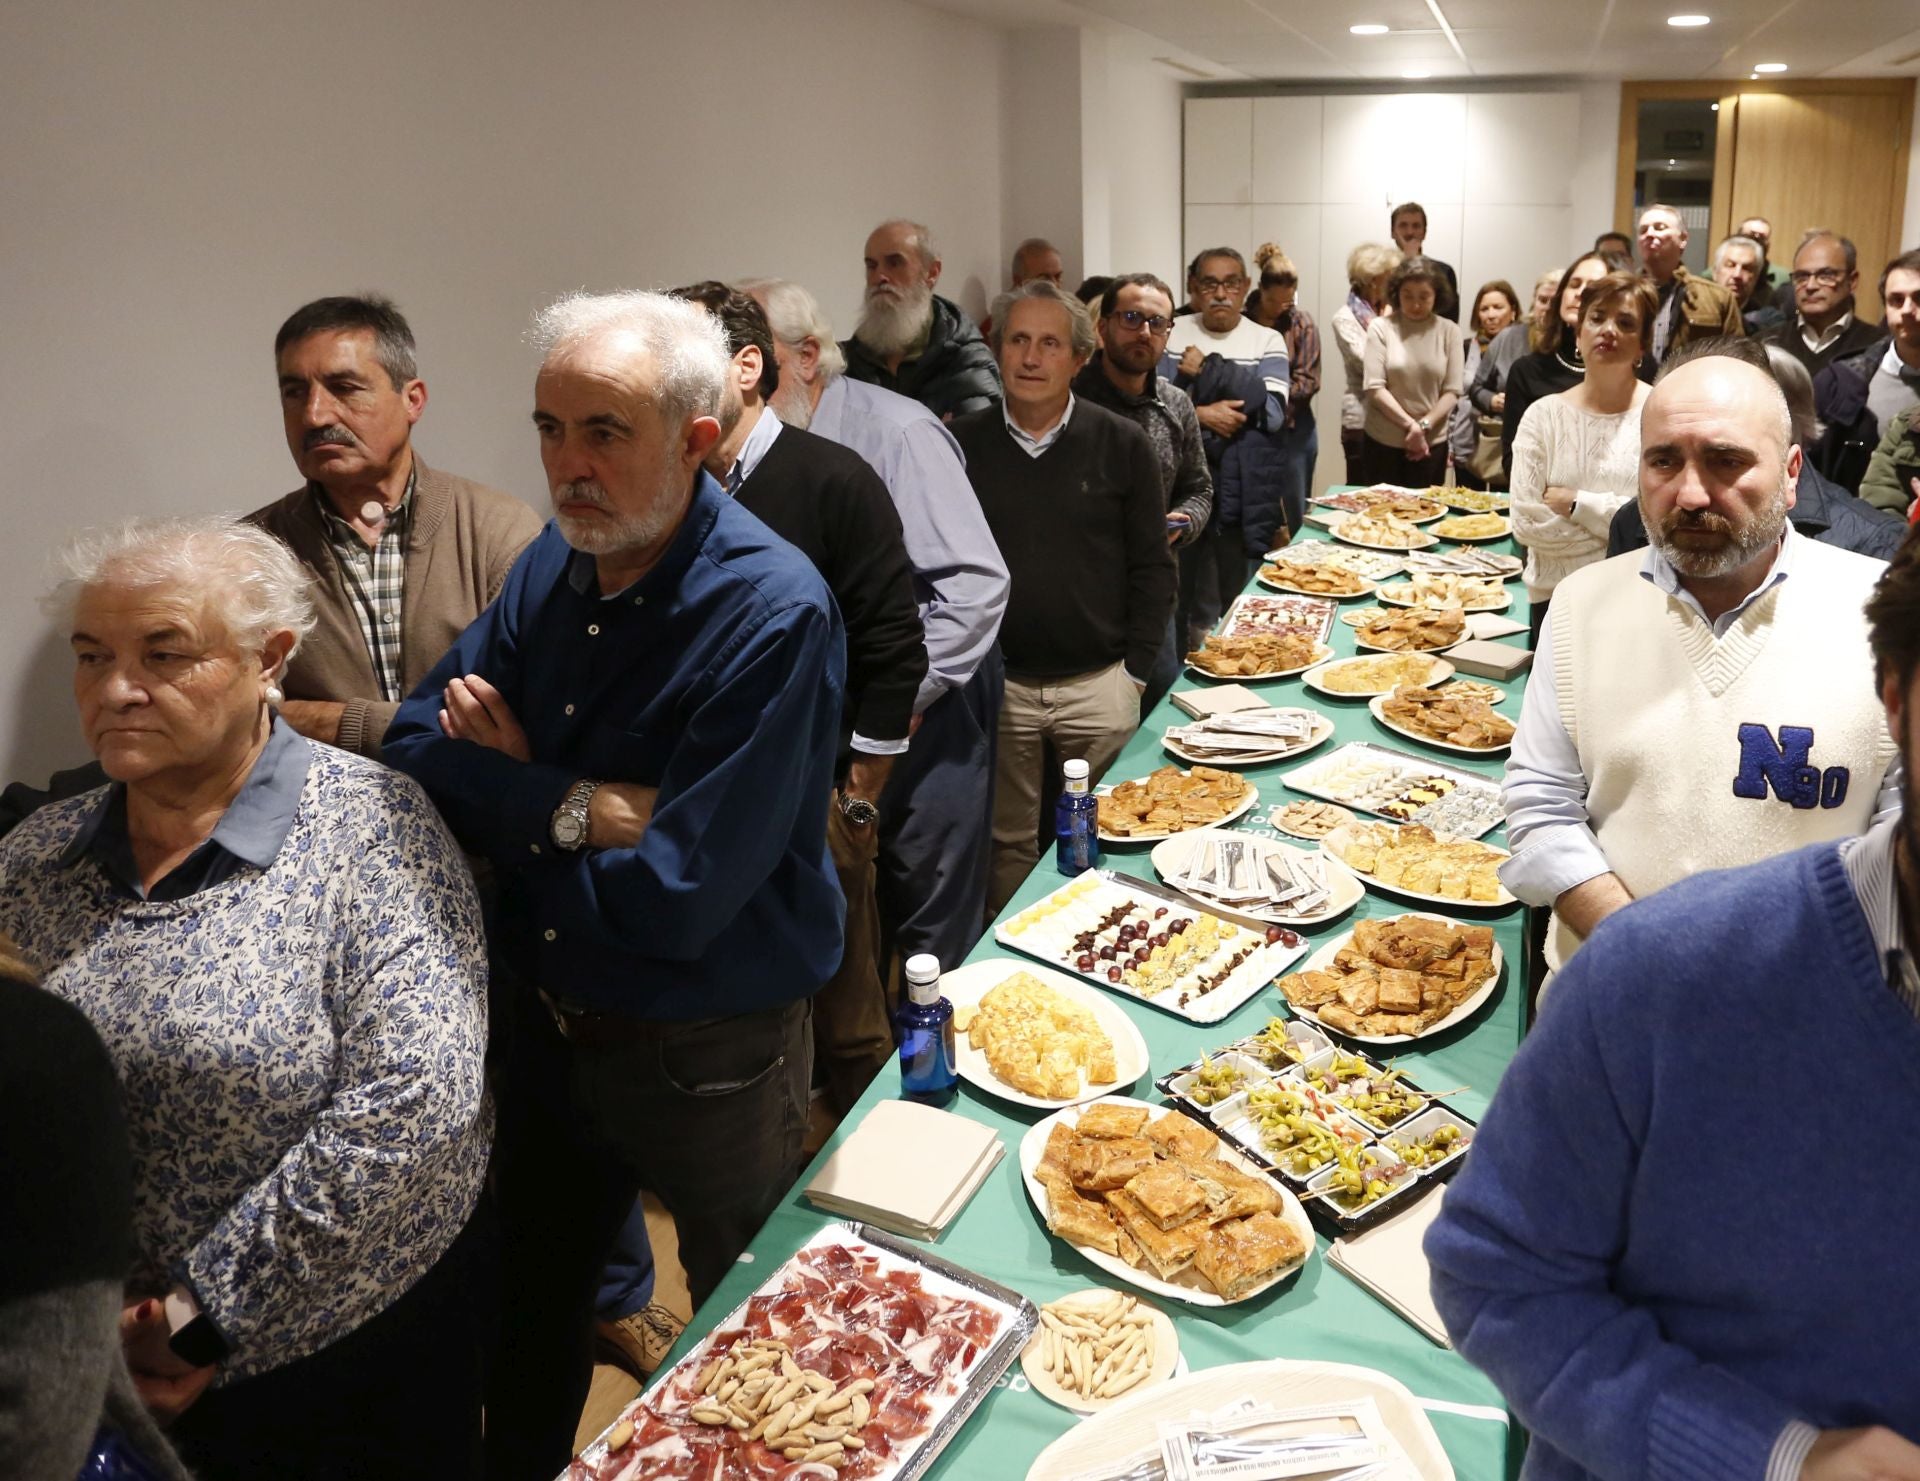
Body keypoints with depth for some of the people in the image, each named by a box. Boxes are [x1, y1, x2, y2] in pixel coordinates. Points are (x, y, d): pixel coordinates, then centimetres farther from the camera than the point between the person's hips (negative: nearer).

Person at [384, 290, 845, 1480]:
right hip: (549, 1025, 6)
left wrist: (507, 793, -16)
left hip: (707, 1058, -6)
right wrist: (568, 809, -22)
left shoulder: (774, 613, -26)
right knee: (529, 1311, 26)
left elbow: (675, 899, -28)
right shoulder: (556, 560, -3)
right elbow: (417, 748, -5)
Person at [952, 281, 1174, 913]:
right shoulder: (964, 445, -1)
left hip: (1099, 683, 0)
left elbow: (1151, 567, 2)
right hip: (995, 686, 1)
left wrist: (1134, 670, -2)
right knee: (1008, 840, 12)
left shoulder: (1122, 445, -2)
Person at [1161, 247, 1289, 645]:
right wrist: (1199, 414, -19)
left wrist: (1207, 370, -12)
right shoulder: (1171, 333, 6)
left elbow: (1272, 412, -9)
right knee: (1174, 594, 3)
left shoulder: (1267, 340, 5)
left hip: (1242, 491, 0)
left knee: (1239, 601, 4)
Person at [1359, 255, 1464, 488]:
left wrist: (1423, 425, -13)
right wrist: (1410, 424, -15)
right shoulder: (1381, 327, -3)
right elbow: (1374, 387, -9)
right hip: (1383, 443, -1)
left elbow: (1452, 390, 1)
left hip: (1431, 443, 1)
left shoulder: (1449, 331, 2)